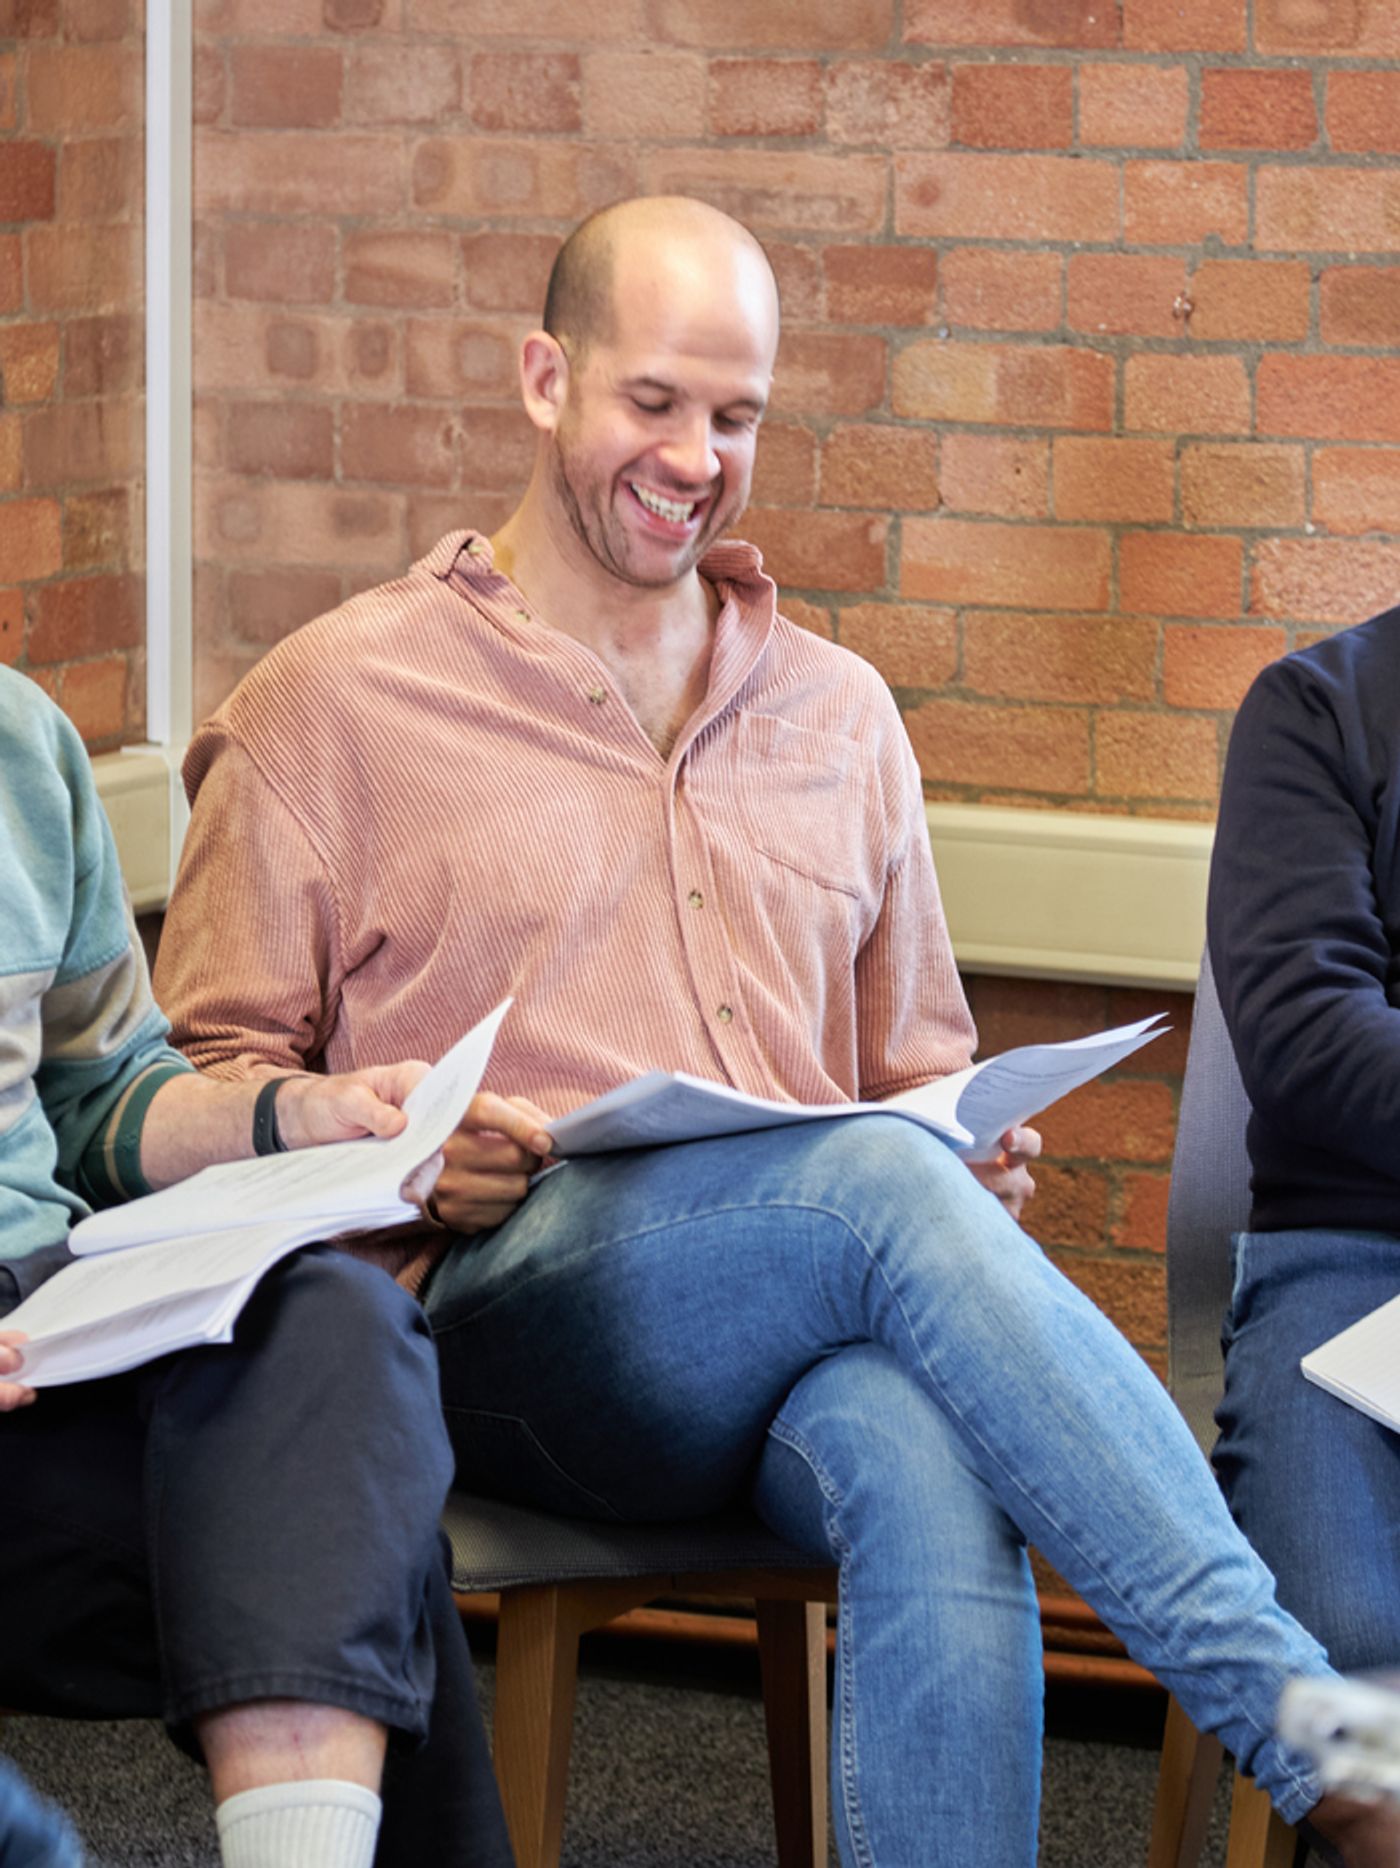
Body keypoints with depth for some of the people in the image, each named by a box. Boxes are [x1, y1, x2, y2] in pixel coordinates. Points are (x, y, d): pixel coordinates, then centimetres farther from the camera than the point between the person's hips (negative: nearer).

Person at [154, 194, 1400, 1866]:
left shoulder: (837, 712, 25)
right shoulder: (332, 701, 11)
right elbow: (204, 1076, 9)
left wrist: (975, 1151, 6)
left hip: (815, 1341, 3)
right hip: (506, 1305, -3)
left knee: (931, 1466, -37)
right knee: (883, 1184, -35)